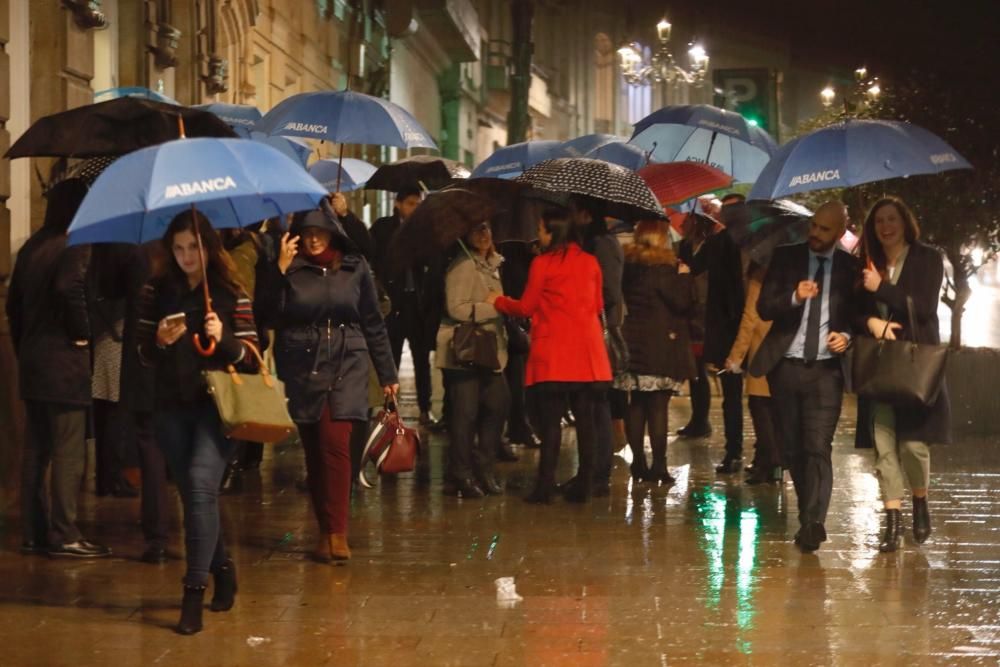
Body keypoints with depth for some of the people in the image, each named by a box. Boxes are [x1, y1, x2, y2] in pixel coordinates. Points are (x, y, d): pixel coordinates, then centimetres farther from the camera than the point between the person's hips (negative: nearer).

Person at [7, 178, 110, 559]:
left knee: (36, 450, 12)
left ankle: (33, 533, 16)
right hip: (65, 366, -8)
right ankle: (64, 537, -3)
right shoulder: (75, 247, -12)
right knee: (69, 452, -4)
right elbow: (69, 287, -30)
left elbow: (14, 303, 16)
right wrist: (82, 332, -16)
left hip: (32, 364, 8)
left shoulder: (32, 247, 13)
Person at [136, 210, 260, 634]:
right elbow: (143, 353, 6)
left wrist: (222, 339, -21)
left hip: (216, 403, -4)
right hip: (171, 407, 4)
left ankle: (194, 592, -18)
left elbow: (251, 358, -2)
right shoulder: (157, 292, 4)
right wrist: (160, 341, -15)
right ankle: (222, 569, 33)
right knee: (193, 493, 11)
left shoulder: (231, 295, -2)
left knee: (200, 483, -19)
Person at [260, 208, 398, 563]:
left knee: (334, 442, -16)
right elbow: (270, 314, -6)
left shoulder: (355, 268, 5)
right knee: (314, 451, 5)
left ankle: (337, 534, -14)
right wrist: (280, 270, -13)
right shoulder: (291, 269, 3)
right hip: (301, 368, 1)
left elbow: (373, 324, 10)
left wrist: (387, 375, 10)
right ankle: (325, 530, 14)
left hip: (346, 364, -1)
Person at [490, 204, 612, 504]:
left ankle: (546, 484, -5)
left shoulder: (543, 263, -6)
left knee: (550, 418, -3)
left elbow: (526, 308, 1)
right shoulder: (590, 262, 8)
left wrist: (498, 301, 20)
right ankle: (583, 484, 7)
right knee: (585, 417, 6)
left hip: (553, 354, -4)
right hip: (588, 352, 4)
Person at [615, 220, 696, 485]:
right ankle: (658, 464, -7)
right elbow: (682, 301, -12)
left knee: (636, 404, 10)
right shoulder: (662, 266, -11)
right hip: (660, 344, -6)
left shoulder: (628, 264, 8)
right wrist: (684, 276, 1)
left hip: (633, 343, 6)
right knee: (657, 405, -6)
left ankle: (638, 462, 13)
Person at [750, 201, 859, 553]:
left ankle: (812, 524, -17)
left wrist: (847, 336, -10)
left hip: (825, 369, -2)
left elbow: (858, 316, 11)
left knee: (818, 448, -13)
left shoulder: (850, 267, 2)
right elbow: (764, 308, -3)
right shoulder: (785, 257, 3)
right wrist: (794, 297, -21)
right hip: (786, 366, 2)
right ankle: (809, 517, 24)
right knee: (793, 449, 9)